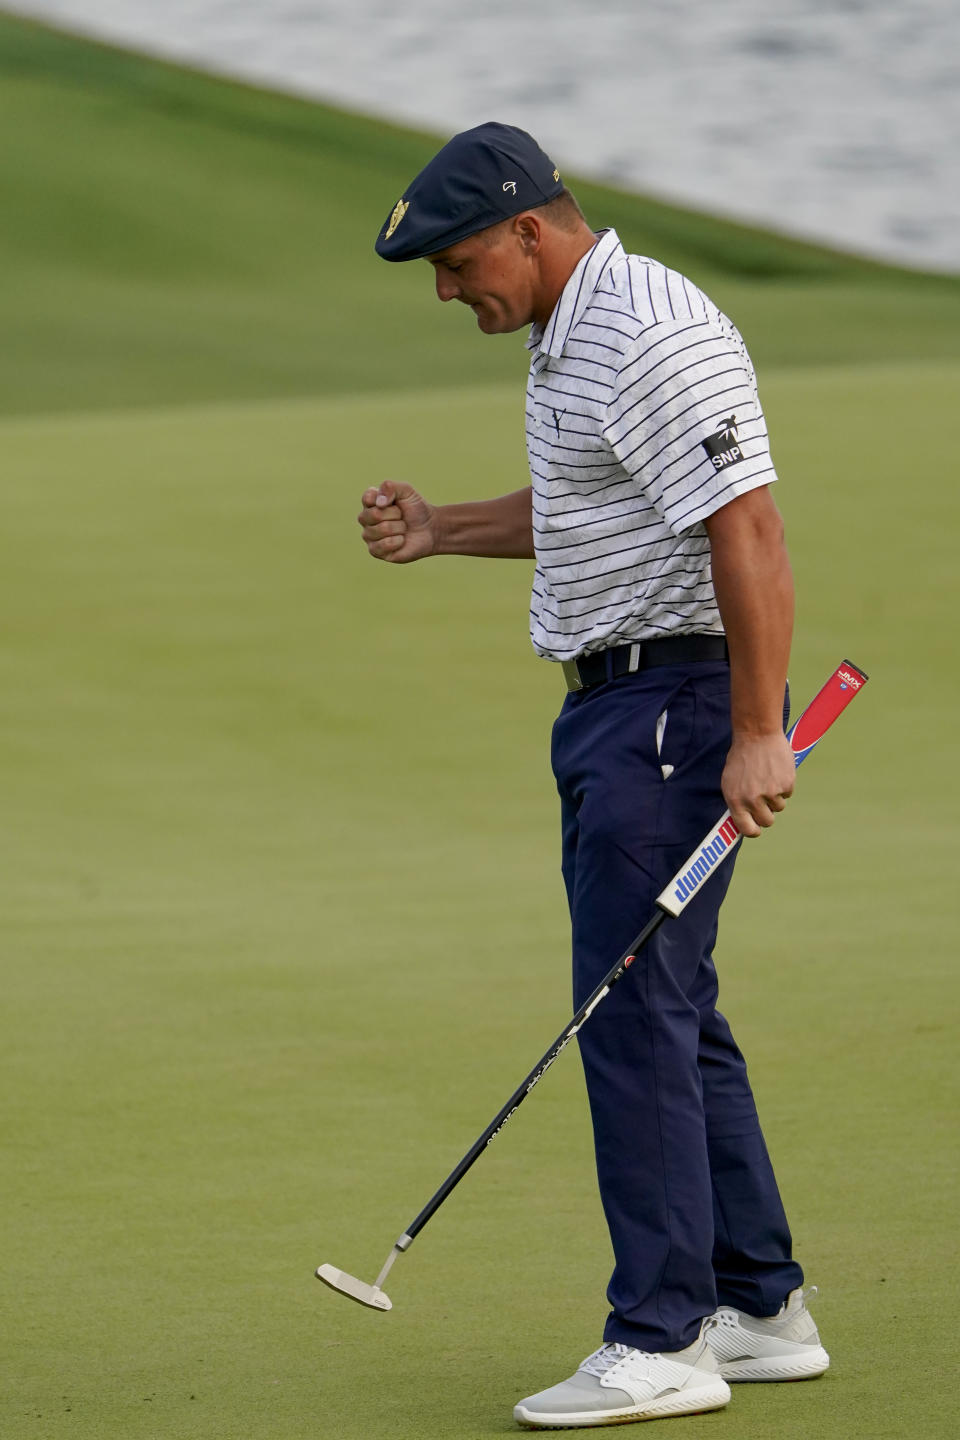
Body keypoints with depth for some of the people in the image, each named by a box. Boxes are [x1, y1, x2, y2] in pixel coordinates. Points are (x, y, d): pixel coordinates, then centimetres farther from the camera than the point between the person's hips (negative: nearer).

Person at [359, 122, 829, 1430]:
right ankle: (761, 1310, 20)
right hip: (610, 703, 11)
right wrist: (441, 530, 15)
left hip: (676, 708, -11)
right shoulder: (568, 333, 13)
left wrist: (756, 736, -25)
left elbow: (748, 535, -24)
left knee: (635, 1014, -10)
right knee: (671, 1014, 14)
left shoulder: (653, 340, -20)